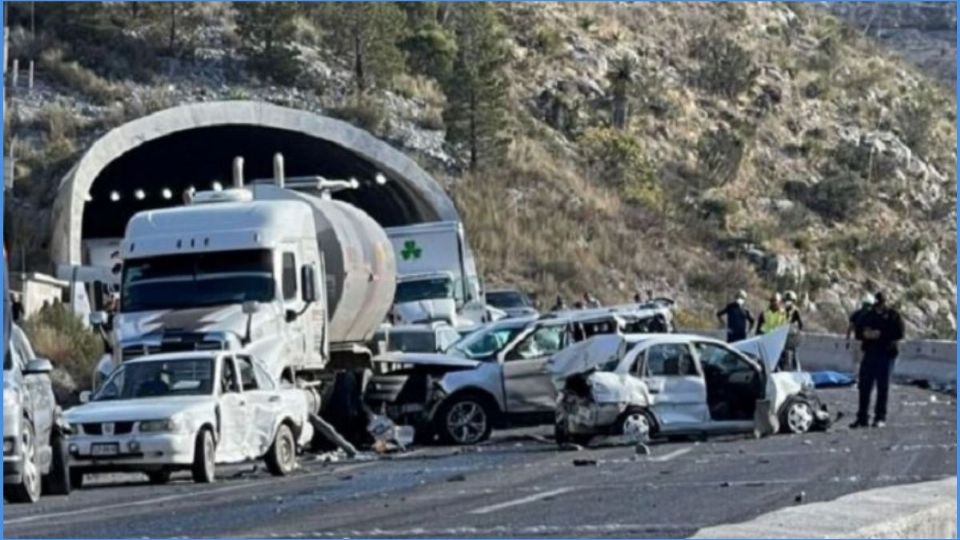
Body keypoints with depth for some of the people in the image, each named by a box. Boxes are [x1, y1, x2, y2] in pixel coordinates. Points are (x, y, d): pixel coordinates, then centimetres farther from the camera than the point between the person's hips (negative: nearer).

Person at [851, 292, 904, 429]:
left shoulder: (893, 316, 1)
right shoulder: (868, 316, 15)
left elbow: (899, 333, -11)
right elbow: (858, 332, 15)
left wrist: (881, 334, -19)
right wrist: (865, 334, -8)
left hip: (886, 355, -4)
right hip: (869, 354, 4)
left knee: (883, 387, -1)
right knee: (864, 387, 3)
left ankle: (880, 417, 5)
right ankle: (862, 418, 7)